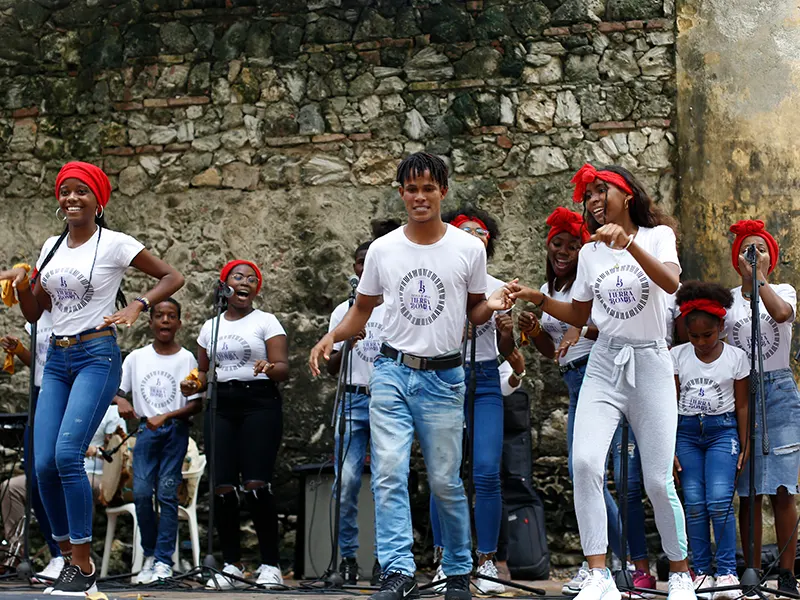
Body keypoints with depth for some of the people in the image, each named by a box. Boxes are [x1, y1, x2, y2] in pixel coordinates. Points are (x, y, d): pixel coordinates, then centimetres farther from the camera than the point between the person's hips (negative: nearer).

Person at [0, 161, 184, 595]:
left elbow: (172, 277, -1)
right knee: (43, 463, -4)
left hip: (97, 356, -6)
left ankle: (83, 565, -12)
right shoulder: (51, 247, 13)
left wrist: (137, 306, -15)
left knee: (67, 454, -19)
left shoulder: (114, 244, -4)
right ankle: (66, 555, 12)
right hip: (56, 359, 6)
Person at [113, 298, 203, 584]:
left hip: (175, 430, -2)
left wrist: (165, 416, -16)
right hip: (146, 430, 2)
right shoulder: (136, 358, 8)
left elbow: (196, 404, -2)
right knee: (141, 492, -9)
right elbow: (117, 389, 10)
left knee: (167, 492, -9)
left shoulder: (186, 358, 1)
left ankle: (164, 560, -5)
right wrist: (120, 401, -14)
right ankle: (150, 555, 7)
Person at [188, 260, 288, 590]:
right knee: (222, 488, -6)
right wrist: (195, 384, 2)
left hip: (260, 404, -4)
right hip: (221, 406, 4)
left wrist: (270, 368, -25)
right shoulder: (211, 326, 17)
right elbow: (204, 371, 24)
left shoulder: (266, 322, 5)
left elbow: (283, 369, -3)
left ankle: (270, 565, -8)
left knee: (256, 485, -16)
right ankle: (232, 565, 3)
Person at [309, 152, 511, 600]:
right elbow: (363, 309, 15)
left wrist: (492, 306, -12)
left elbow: (475, 311, 10)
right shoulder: (383, 250, 5)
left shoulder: (469, 249, 1)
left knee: (446, 481, 3)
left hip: (444, 377, -1)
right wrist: (331, 338, -1)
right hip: (392, 372, 1)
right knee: (389, 474, -11)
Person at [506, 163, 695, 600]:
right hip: (604, 366, 3)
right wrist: (537, 299, 4)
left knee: (658, 481, -4)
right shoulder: (589, 253, 10)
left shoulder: (657, 235, -1)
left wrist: (628, 243, -33)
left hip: (650, 364, -3)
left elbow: (671, 283, -21)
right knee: (585, 462, -19)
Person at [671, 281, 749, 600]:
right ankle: (701, 572, 4)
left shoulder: (736, 357, 0)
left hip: (723, 430, -2)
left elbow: (741, 405, 4)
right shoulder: (677, 356, 2)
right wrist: (668, 448, -2)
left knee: (719, 500, -14)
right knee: (694, 504, -3)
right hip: (687, 432, 2)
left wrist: (744, 447, 1)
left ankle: (727, 572, -7)